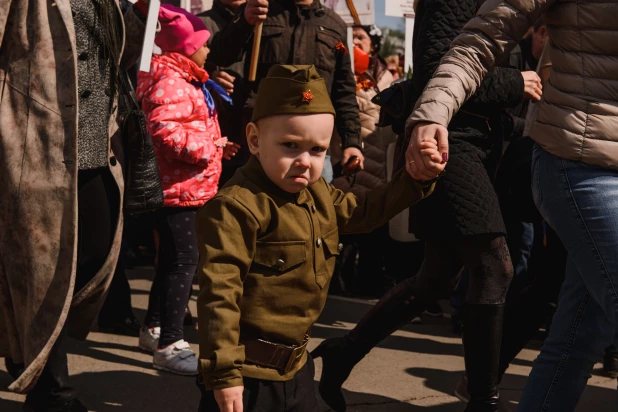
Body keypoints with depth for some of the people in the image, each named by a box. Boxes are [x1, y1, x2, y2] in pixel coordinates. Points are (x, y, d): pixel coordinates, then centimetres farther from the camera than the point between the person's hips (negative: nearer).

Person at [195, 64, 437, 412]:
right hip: (247, 375, -9)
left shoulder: (318, 195, 6)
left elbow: (361, 213, 25)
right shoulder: (238, 205, -22)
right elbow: (219, 291, -25)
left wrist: (413, 180, 16)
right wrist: (223, 373, -25)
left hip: (297, 366, 9)